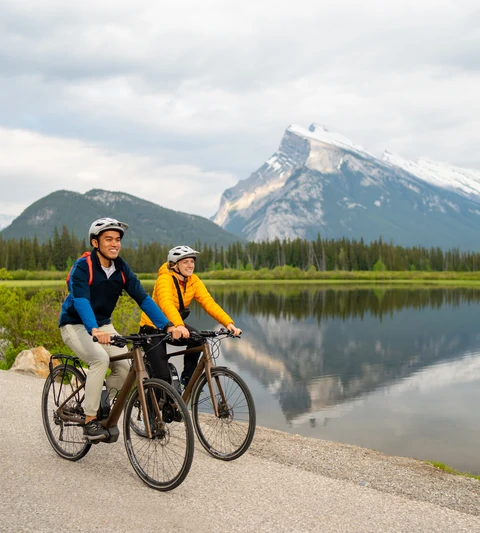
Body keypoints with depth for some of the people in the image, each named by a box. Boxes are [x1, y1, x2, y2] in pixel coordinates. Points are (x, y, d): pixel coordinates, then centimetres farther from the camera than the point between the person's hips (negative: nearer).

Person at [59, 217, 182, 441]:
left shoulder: (121, 269, -6)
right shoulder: (82, 267, -22)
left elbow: (143, 298, -13)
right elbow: (81, 300, -37)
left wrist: (167, 325, -26)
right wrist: (94, 330, -55)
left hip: (103, 325, 6)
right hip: (75, 324, -5)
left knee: (125, 365, -15)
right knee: (100, 359, -31)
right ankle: (90, 421, -19)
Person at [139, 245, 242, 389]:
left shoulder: (194, 281, -7)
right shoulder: (165, 278, -24)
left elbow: (209, 303, -17)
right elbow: (167, 304, -41)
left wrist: (229, 323, -32)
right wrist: (179, 326, -58)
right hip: (152, 327, -5)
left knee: (197, 339, -23)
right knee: (163, 377, -12)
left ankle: (187, 377, -2)